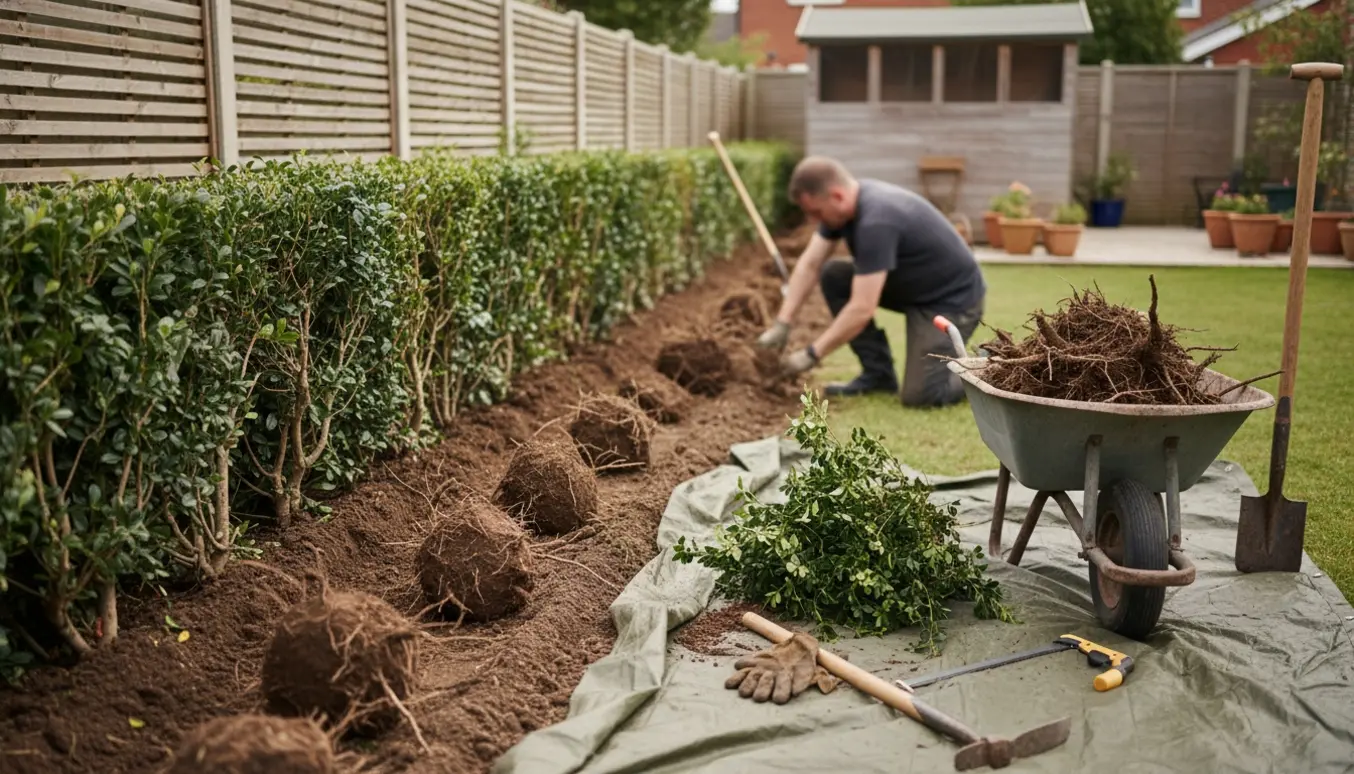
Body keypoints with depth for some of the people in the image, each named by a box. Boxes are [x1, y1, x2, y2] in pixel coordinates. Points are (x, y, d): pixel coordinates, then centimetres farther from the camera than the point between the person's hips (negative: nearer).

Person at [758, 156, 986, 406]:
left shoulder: (876, 221, -33)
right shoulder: (842, 204, -6)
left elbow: (862, 309, -33)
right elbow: (809, 265, 0)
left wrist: (811, 355, -25)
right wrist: (782, 324, -8)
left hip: (953, 298, -9)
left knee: (919, 394, -21)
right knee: (832, 275, -4)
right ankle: (878, 372, 4)